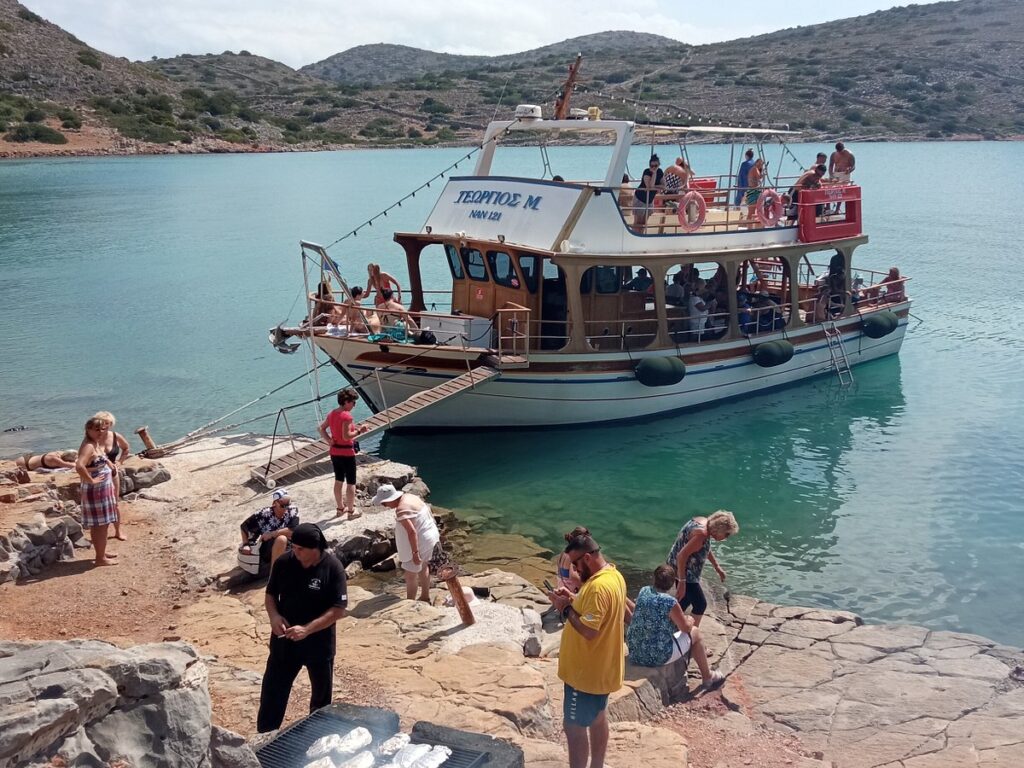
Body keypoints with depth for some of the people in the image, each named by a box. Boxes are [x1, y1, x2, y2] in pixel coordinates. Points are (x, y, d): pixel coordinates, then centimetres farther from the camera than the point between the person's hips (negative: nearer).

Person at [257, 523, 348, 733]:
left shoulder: (333, 568, -17)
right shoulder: (283, 562, -7)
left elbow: (339, 609, -18)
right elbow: (270, 594, 6)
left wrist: (307, 629, -26)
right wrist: (274, 615, -15)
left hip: (319, 643, -2)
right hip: (285, 640, 2)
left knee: (321, 694, 16)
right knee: (273, 691, 3)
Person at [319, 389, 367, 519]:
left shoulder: (332, 414, 5)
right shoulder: (347, 416, -21)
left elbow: (322, 428, 13)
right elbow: (346, 436, -26)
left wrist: (329, 440, 4)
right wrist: (359, 431, -15)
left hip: (334, 452, 8)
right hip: (346, 453, -8)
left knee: (338, 481, 19)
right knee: (351, 482, 4)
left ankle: (340, 508, 29)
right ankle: (351, 511, 10)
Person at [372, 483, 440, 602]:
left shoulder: (401, 510, -29)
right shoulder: (409, 496, -1)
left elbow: (412, 532, -32)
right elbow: (428, 509, 11)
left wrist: (415, 553, -28)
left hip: (419, 542, -10)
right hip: (430, 535, 10)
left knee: (410, 574, 3)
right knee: (423, 567, 26)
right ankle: (425, 597, 41)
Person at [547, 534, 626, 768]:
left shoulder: (599, 586, -28)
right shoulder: (613, 575, 4)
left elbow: (588, 630, -31)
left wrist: (565, 608, -20)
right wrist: (573, 598, 4)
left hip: (586, 672, -10)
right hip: (600, 668, 10)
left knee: (573, 726, 1)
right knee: (598, 718, 21)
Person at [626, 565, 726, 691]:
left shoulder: (643, 591, -2)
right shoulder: (670, 602, -20)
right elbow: (686, 628, -5)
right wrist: (690, 621, 18)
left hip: (634, 654, 6)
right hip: (657, 657, -6)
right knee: (695, 633, 15)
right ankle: (708, 678, 31)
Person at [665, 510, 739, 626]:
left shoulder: (703, 522, 2)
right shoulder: (702, 534, -27)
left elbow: (706, 548, 20)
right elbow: (682, 556, -31)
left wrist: (717, 567, 24)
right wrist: (682, 582, -31)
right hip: (683, 571, -10)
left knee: (686, 600, 22)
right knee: (700, 604, -1)